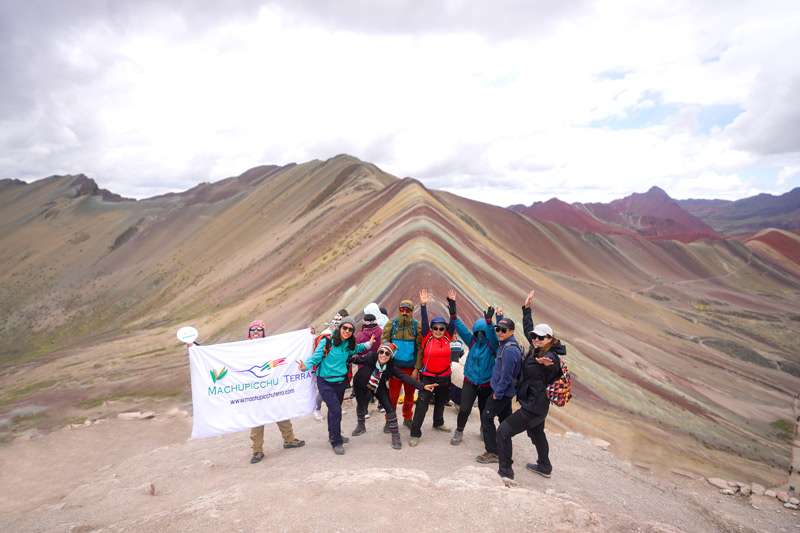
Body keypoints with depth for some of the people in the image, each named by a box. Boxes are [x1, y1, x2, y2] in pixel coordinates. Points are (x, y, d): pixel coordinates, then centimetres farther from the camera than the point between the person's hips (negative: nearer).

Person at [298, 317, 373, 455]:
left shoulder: (348, 344, 1)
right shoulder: (327, 341, -17)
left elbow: (353, 350, 24)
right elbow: (316, 357, -16)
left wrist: (366, 345, 13)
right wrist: (306, 366, -34)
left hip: (341, 381, 6)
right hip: (326, 383, -6)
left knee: (335, 409, 21)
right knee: (335, 410, -11)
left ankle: (333, 435, 43)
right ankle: (336, 443, 6)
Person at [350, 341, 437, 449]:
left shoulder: (391, 367, -28)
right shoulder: (370, 357, -33)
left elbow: (405, 377, -31)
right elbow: (355, 360, -22)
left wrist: (423, 386, -39)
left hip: (379, 387, 0)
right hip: (361, 385, 0)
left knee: (389, 407, -12)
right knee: (361, 405, 15)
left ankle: (395, 435, 3)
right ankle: (361, 426, 48)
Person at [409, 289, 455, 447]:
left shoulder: (447, 338, -1)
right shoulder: (427, 337, -9)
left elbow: (453, 321, -4)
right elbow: (424, 321, -17)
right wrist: (423, 305, -26)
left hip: (444, 377, 4)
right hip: (428, 377, -4)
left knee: (440, 402, 23)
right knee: (421, 405, -8)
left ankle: (438, 423, 47)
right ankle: (415, 433, 1)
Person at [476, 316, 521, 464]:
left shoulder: (510, 349, -25)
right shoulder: (505, 344, 5)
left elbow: (506, 375, -25)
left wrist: (498, 393, -18)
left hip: (502, 391, -10)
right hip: (506, 390, 10)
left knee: (487, 417, -5)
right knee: (504, 417, 19)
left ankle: (492, 452, 1)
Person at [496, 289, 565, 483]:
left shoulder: (550, 355, -23)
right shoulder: (536, 349, 2)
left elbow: (552, 362, -48)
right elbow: (528, 329, 17)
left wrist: (546, 363, -71)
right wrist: (527, 307, 21)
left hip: (533, 407, -10)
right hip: (537, 404, 10)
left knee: (503, 431, -10)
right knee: (537, 434, 30)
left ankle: (505, 473, -1)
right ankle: (544, 467, 51)